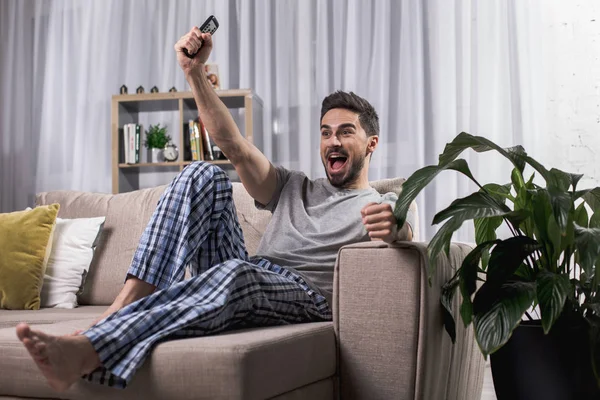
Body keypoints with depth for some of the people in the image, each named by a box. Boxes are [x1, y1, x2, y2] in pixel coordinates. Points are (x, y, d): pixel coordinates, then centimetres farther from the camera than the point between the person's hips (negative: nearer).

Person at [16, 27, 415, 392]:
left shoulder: (381, 205, 15)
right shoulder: (293, 188, 29)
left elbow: (403, 233, -11)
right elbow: (233, 144, 16)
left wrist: (394, 228, -37)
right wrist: (195, 71, 6)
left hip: (304, 296, -5)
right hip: (246, 280, 5)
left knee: (237, 272, -40)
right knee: (204, 175, -11)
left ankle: (86, 352, -51)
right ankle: (130, 300, -28)